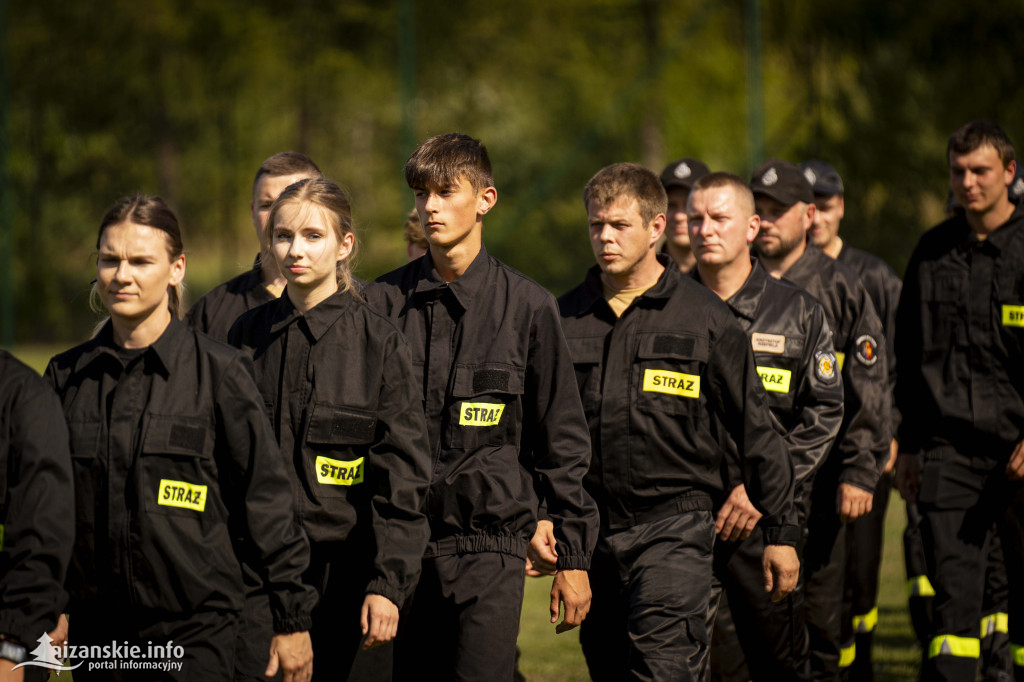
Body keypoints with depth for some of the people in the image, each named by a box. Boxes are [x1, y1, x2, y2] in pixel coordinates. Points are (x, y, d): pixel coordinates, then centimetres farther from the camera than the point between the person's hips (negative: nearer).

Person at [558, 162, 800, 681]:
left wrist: (781, 531, 3)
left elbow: (755, 430, 3)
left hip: (674, 527, -4)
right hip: (591, 532, 4)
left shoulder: (703, 317, 0)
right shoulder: (566, 318, 9)